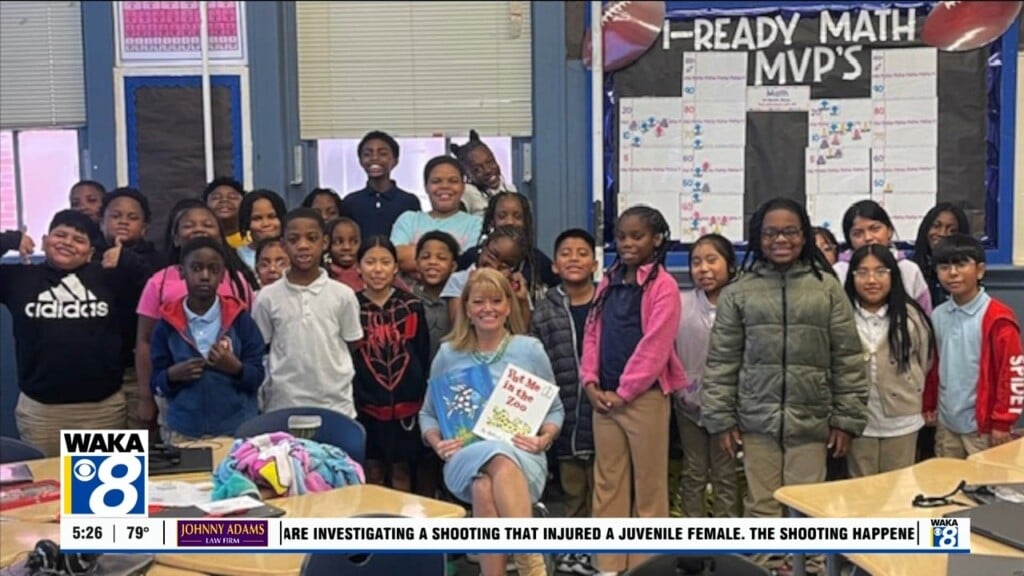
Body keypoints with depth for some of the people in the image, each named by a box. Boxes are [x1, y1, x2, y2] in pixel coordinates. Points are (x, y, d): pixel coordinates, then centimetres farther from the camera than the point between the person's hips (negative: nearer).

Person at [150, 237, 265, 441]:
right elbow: (156, 382, 6)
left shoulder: (240, 319, -2)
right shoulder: (168, 323, 2)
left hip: (238, 430, -1)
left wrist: (236, 368, -18)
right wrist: (172, 375, -14)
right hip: (184, 432, 1)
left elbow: (257, 377, 1)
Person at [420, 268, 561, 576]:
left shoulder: (531, 349, 7)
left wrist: (545, 438, -7)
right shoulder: (448, 354, 9)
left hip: (522, 457, -1)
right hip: (465, 457, 1)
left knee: (487, 487, -38)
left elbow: (555, 410, 14)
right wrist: (437, 443, -2)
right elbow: (428, 413, 18)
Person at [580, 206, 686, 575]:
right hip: (604, 398, 6)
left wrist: (623, 392, -13)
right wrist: (591, 382, -1)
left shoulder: (663, 285, -8)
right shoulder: (608, 284, 12)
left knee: (649, 486, 4)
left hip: (645, 397, -6)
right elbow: (593, 335, 11)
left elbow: (654, 346, -14)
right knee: (607, 483, 11)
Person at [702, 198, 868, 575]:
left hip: (811, 421, 0)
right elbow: (721, 362, 4)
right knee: (762, 508, 9)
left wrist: (847, 419, 1)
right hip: (757, 421, 1)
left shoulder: (827, 287, 2)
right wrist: (721, 419, -1)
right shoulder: (739, 292, 3)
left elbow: (848, 359, 3)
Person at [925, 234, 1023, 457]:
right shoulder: (938, 315, 5)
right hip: (946, 423, 6)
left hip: (983, 425, -6)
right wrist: (929, 404, 16)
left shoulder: (997, 317, -14)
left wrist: (1002, 422, -13)